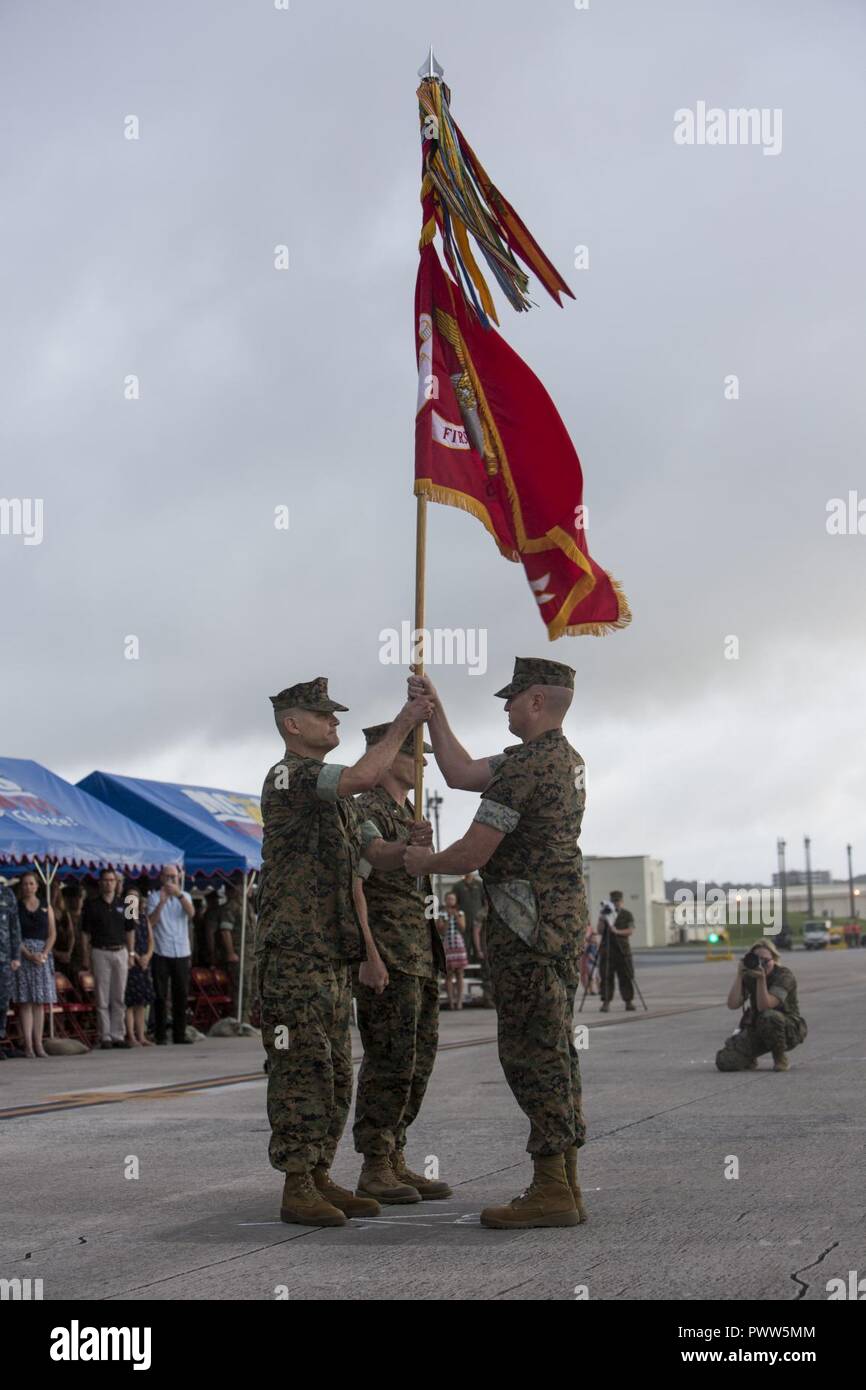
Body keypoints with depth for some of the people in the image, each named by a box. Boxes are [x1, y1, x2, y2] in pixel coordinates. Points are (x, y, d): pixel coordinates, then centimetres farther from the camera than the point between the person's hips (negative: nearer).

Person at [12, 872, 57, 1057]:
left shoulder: (46, 908, 12)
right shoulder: (16, 907, 4)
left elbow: (52, 934, 7)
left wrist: (44, 954, -9)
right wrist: (29, 954, -15)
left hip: (42, 955, 3)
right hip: (22, 954, -3)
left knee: (40, 1002, 1)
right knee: (25, 1002, -6)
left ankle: (38, 1044, 2)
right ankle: (28, 1045, -7)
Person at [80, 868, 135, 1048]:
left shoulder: (123, 904, 10)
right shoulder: (92, 905, 1)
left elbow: (130, 930, 14)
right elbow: (85, 932, 1)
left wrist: (131, 953, 7)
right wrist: (87, 956, -6)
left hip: (120, 952, 3)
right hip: (100, 953, -3)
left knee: (119, 998, 4)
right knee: (102, 998, -2)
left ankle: (118, 1035, 9)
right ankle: (105, 1037, 2)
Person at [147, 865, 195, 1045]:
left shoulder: (184, 897, 11)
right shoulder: (154, 897, 2)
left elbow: (191, 913, -10)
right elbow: (151, 922, -9)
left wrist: (178, 894, -23)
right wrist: (162, 902, -19)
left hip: (182, 953, 3)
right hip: (161, 953, -3)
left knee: (181, 995, 5)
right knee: (161, 995, -2)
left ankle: (179, 1034, 12)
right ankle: (160, 1035, 1)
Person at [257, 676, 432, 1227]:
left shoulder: (336, 796, 21)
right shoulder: (289, 777, -10)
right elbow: (362, 776, -28)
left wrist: (369, 949, 18)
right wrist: (402, 725, -15)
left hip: (335, 957, 9)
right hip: (294, 954, -9)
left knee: (336, 1076, 10)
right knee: (303, 1072, -8)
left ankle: (320, 1178, 16)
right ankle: (297, 1189, -4)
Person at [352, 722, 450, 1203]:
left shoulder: (407, 814, 20)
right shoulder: (367, 810, -10)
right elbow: (377, 855, -31)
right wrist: (408, 845, -50)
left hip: (419, 956, 9)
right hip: (385, 954, -9)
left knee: (416, 1061, 8)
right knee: (389, 1061, -10)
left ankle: (395, 1163, 13)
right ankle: (374, 1169, -5)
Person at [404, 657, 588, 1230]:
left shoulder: (524, 765, -17)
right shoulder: (567, 759, 16)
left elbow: (472, 855, -16)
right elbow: (461, 773, 20)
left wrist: (424, 861, 4)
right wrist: (434, 711, 18)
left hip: (530, 928, -10)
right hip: (564, 920, 10)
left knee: (532, 1054, -8)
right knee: (553, 1052, 12)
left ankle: (552, 1192, -7)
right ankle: (565, 1186, 16)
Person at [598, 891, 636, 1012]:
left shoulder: (627, 915, 8)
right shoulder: (605, 914, 11)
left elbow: (631, 931, -2)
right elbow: (600, 931, 5)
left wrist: (617, 931, -16)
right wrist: (602, 920, -12)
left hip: (622, 949, -1)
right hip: (607, 949, 1)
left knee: (625, 977, -1)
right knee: (606, 977, -4)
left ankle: (629, 1002, 5)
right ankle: (605, 1003, -5)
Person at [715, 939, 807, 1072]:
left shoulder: (784, 975, -18)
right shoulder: (748, 976, -4)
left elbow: (764, 1006, -30)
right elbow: (733, 1004, -19)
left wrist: (761, 978, -37)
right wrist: (739, 974, -23)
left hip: (789, 1029, -4)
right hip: (756, 1029, 4)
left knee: (769, 1016, -41)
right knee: (724, 1061, -18)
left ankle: (781, 1058, -13)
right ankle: (750, 1059, 17)